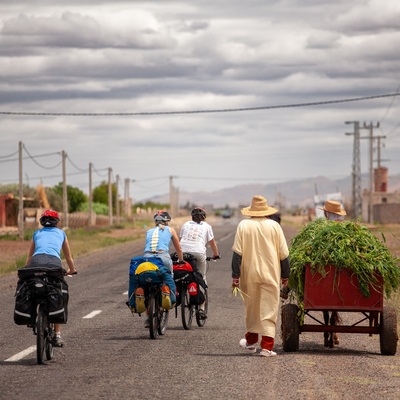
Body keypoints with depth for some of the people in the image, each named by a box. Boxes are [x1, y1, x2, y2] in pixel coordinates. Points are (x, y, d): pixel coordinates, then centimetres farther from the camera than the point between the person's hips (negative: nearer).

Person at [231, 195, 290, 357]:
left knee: (251, 307, 16)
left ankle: (251, 341, 29)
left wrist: (235, 276, -2)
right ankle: (267, 346, -5)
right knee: (269, 309, 1)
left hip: (249, 274, 1)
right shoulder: (274, 225, 0)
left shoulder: (244, 225, -2)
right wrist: (285, 275, 13)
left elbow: (237, 252, -5)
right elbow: (283, 254, 2)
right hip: (271, 275, -1)